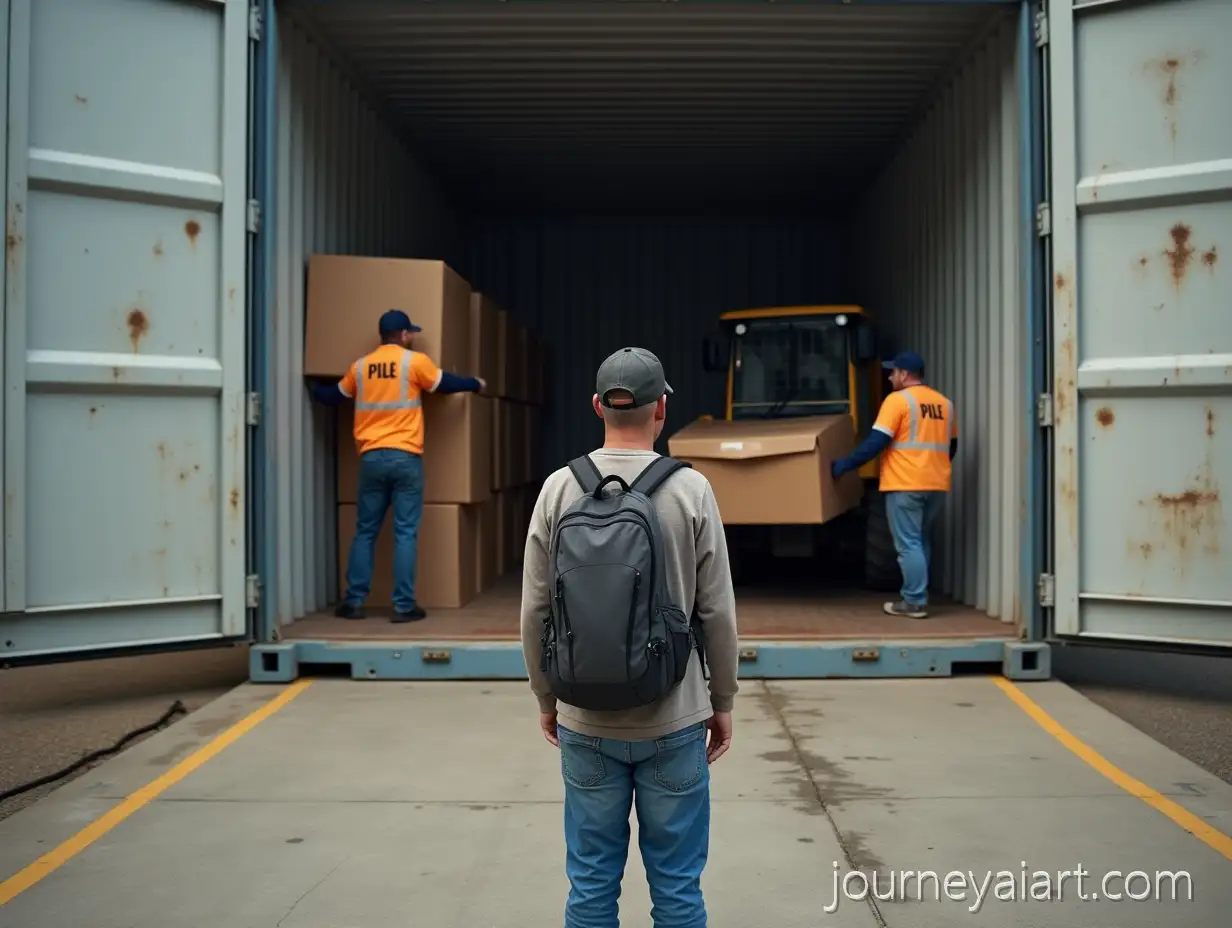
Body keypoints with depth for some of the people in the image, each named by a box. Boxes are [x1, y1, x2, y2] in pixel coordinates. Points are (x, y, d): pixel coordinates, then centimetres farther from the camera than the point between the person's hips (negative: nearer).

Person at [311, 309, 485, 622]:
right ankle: (403, 606, 0)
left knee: (365, 532, 11)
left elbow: (333, 396, 23)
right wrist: (476, 384, 28)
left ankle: (353, 602, 11)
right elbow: (446, 384, 9)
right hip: (405, 457, -3)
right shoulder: (415, 361, -2)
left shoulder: (360, 367, 9)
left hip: (371, 457, 4)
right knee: (405, 533, 0)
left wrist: (315, 387, 46)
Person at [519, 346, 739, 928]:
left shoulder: (559, 489, -3)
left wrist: (546, 697, 12)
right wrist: (722, 701, 8)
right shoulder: (691, 490, -7)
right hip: (674, 722, -1)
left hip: (586, 721, 2)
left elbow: (535, 609, -1)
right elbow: (717, 611, -5)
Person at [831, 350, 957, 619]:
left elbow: (876, 442, -14)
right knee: (920, 541, 18)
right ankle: (916, 596, 20)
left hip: (906, 484, -7)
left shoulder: (898, 400, -8)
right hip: (937, 485, 7)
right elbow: (951, 446, 20)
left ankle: (915, 602, -2)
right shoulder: (944, 403, 13)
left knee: (908, 544, -2)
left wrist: (844, 465, -8)